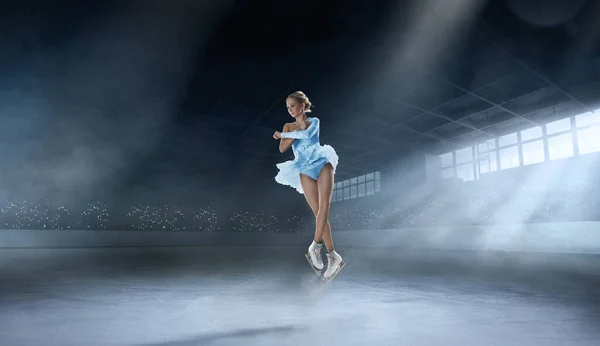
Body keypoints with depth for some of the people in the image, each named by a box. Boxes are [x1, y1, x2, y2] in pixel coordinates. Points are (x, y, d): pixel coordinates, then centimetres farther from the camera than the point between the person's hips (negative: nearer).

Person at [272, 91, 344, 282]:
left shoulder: (314, 121, 11)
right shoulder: (288, 126, 17)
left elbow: (307, 133, -10)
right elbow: (282, 148, 3)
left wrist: (283, 134, -1)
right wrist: (296, 133, -3)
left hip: (321, 163, -1)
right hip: (304, 169, 1)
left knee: (324, 205, -20)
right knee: (318, 211, -8)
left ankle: (315, 246, -16)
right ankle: (333, 257, -7)